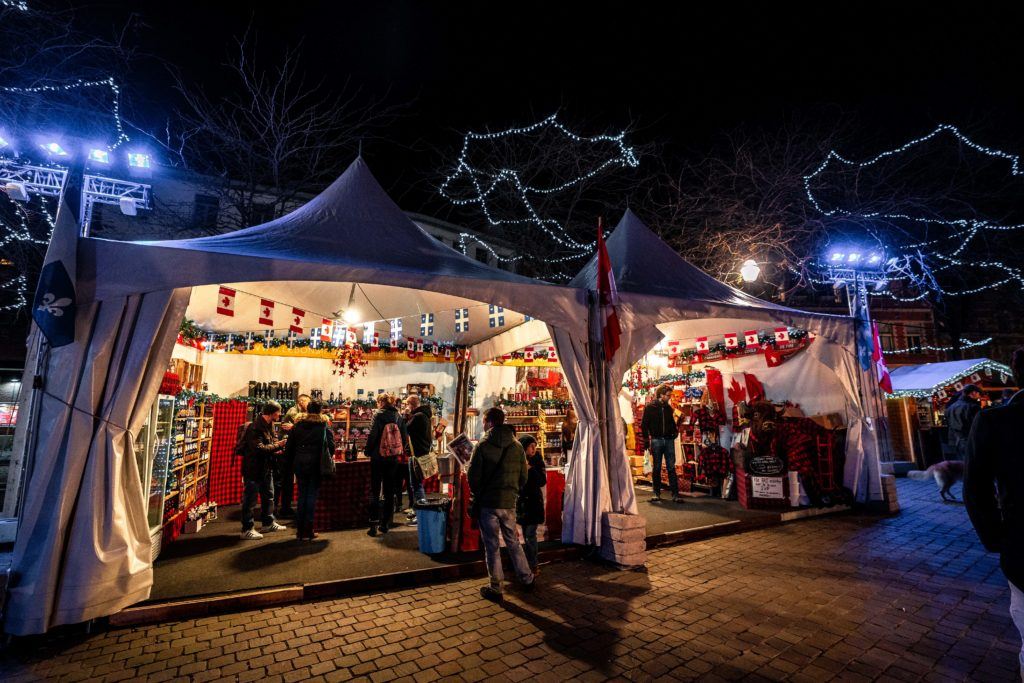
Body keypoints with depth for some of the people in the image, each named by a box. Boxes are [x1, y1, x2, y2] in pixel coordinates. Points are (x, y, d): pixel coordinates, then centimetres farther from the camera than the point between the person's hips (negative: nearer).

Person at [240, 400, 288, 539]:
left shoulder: (269, 425, 6)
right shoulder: (255, 427, -24)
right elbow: (258, 448, -29)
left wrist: (277, 449, -7)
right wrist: (278, 446, -22)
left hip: (266, 468, 10)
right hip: (253, 468, -10)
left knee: (269, 495, 19)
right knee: (250, 499, 1)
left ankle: (268, 523, 33)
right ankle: (247, 530, 12)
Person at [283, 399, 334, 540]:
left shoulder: (298, 424, 7)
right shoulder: (324, 424, -3)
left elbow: (289, 445, 6)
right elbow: (331, 444, -5)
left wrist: (291, 462, 14)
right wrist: (328, 457, 12)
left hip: (299, 464, 3)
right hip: (315, 464, -3)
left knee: (301, 495, 13)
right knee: (312, 495, 3)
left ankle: (300, 529, 15)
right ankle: (308, 529, 4)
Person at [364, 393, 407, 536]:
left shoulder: (379, 414, -8)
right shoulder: (398, 416, 3)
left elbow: (372, 435, -14)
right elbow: (405, 437, 2)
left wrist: (368, 451, -1)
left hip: (378, 457, -4)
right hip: (393, 459, 4)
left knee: (374, 491, 4)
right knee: (389, 491, 12)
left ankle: (373, 525, 3)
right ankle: (385, 524, 18)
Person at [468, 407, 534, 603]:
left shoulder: (483, 445, -12)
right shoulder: (517, 446, 1)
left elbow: (473, 475, -11)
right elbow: (523, 476, 5)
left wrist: (477, 494, 6)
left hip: (487, 503, -4)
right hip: (509, 503, 4)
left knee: (492, 546, 7)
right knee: (513, 542, 19)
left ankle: (496, 589, 16)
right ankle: (526, 579, 28)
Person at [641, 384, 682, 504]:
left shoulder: (668, 408, 11)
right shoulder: (650, 407, -2)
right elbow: (644, 425, -2)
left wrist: (675, 432, 3)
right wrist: (648, 441, -6)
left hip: (668, 440, 3)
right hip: (656, 440, -3)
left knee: (671, 468, 0)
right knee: (656, 468, 6)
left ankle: (675, 494, 2)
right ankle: (656, 494, 15)